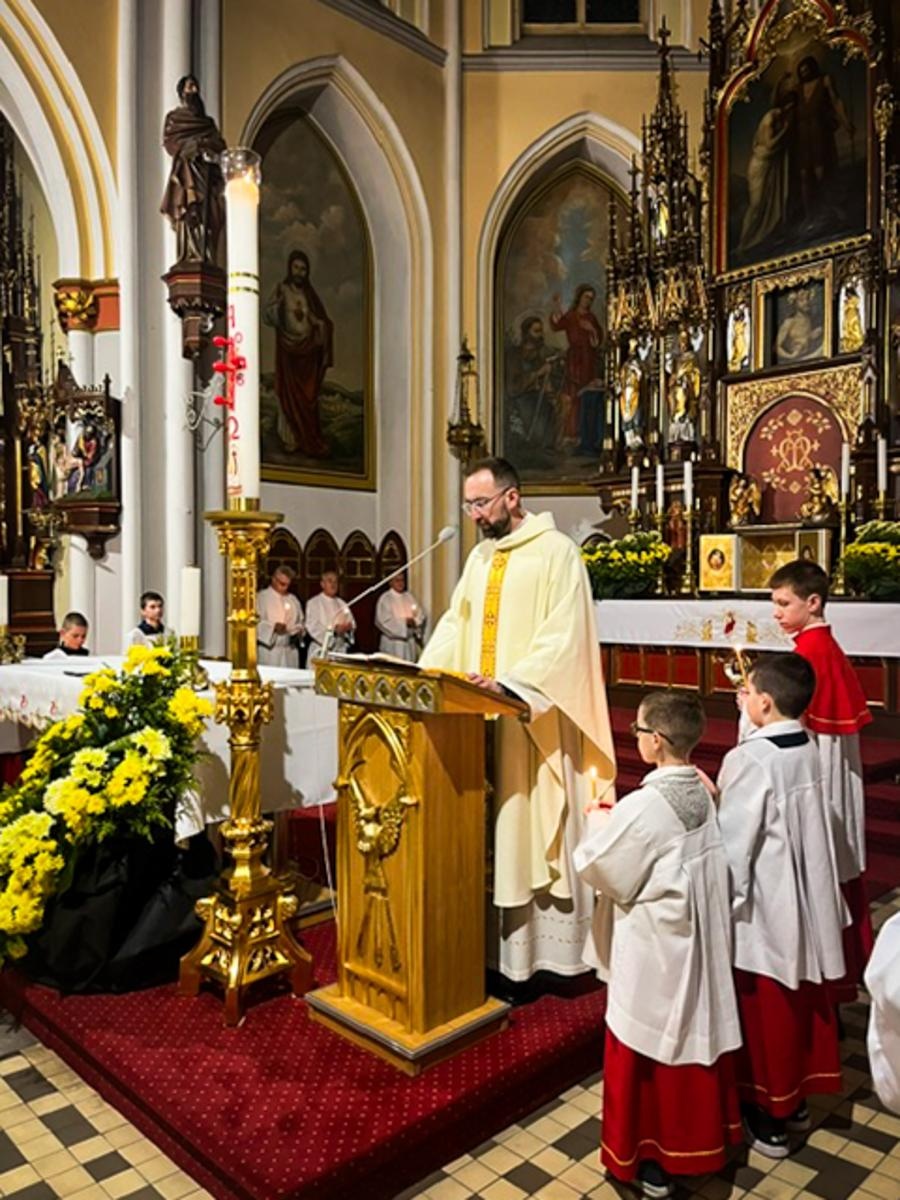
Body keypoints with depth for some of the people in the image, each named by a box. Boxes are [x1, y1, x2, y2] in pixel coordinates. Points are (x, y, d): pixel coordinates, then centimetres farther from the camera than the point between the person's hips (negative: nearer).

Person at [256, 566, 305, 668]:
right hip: (269, 649, -4)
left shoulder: (293, 600, 16)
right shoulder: (260, 597, 0)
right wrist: (273, 626, -19)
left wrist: (299, 631, 1)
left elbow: (300, 622, 22)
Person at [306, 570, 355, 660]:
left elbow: (352, 623, 14)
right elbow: (313, 628, -12)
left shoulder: (341, 604, 15)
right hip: (320, 652, -5)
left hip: (340, 651, 5)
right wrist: (334, 630, -23)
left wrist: (349, 627, -10)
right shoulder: (314, 603, -2)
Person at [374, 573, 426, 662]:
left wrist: (414, 621, -14)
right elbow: (383, 621, -14)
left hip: (410, 641, 5)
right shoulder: (385, 598, -6)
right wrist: (404, 622, -16)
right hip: (393, 642, -5)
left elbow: (421, 614, 7)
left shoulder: (410, 596, 11)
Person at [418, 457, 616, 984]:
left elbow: (563, 637, -17)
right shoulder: (481, 556, 15)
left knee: (533, 823, 0)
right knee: (483, 826, 10)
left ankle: (542, 946, 13)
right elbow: (455, 624, 14)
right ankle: (493, 940, 22)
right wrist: (422, 675, 0)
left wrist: (510, 682, -27)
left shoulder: (557, 551, -9)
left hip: (534, 717, -7)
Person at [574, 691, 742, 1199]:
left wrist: (598, 824, -1)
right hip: (701, 946, 7)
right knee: (697, 1036, 22)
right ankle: (699, 1140, 41)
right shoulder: (703, 794, -5)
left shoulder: (641, 807, -28)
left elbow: (596, 866, -15)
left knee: (650, 1051, 12)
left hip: (655, 955, -7)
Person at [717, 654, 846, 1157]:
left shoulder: (750, 759, -25)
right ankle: (796, 1099, 39)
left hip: (765, 909, -7)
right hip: (807, 902, 7)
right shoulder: (810, 748, -2)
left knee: (766, 1010, 10)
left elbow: (734, 843, -21)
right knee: (801, 1000, 21)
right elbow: (804, 826, 8)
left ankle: (768, 1115, 26)